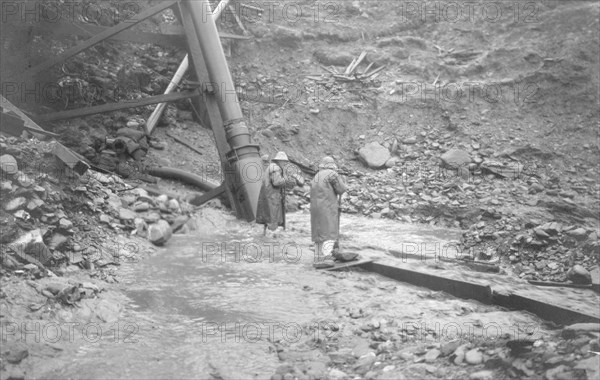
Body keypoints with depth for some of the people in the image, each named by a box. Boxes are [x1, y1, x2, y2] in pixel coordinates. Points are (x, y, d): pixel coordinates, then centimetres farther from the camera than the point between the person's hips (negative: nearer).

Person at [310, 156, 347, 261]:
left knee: (320, 234, 13)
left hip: (316, 209, 7)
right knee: (330, 234, -9)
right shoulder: (332, 174, -6)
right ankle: (326, 259, -18)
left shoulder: (317, 177, 17)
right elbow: (342, 190, -7)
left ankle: (319, 258, 14)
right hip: (328, 209, -7)